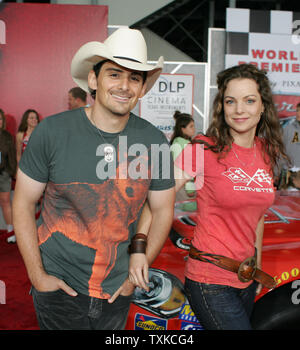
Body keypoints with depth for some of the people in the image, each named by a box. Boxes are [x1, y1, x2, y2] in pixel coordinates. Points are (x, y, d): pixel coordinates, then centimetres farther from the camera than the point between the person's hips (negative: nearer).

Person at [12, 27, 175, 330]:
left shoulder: (154, 142, -7)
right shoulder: (52, 132, -12)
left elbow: (163, 210, 3)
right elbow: (23, 204, -6)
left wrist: (141, 263, -2)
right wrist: (37, 275, -7)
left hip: (117, 290, 3)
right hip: (58, 285, -2)